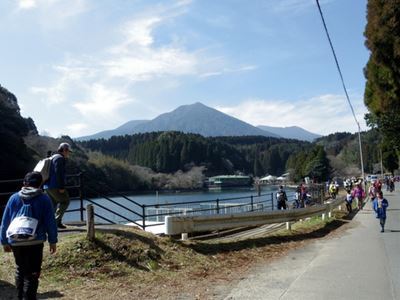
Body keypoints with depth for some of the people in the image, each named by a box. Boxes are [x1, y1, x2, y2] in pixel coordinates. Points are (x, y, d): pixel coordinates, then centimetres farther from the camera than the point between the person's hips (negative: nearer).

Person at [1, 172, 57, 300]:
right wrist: (53, 241, 5)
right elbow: (50, 222, -3)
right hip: (35, 242, -4)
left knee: (20, 270, 23)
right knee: (32, 273, 3)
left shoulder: (14, 198, 6)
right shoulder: (44, 199, -2)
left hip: (15, 242, 4)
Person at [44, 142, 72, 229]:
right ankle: (57, 221, -5)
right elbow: (59, 174, -20)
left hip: (47, 186, 10)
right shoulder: (60, 158, -10)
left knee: (53, 204, 14)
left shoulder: (53, 158, 24)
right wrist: (61, 187, -20)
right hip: (55, 186, -10)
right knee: (65, 201, 0)